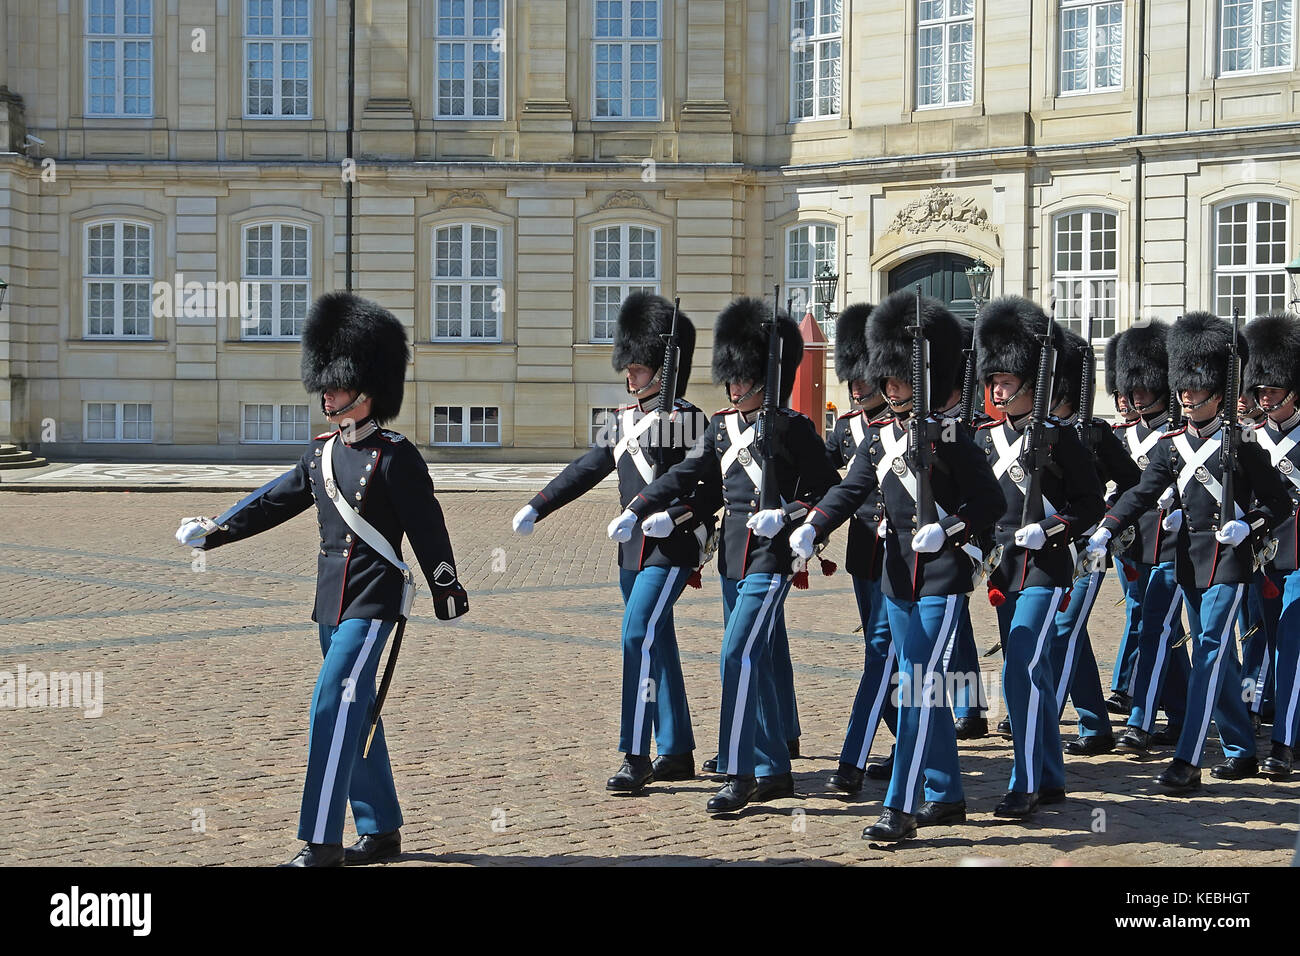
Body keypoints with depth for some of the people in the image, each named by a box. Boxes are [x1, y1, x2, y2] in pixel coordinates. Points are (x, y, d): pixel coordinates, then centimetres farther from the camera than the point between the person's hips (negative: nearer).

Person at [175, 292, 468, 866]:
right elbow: (274, 501, 16)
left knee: (332, 705, -14)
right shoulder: (322, 452, 10)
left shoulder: (395, 456, -10)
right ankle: (381, 831, 23)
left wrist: (447, 592, -3)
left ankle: (321, 844, -12)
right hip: (331, 598, 8)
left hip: (372, 601, -8)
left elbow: (427, 528, -7)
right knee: (356, 713, 12)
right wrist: (212, 532, 9)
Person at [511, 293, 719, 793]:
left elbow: (715, 487, -11)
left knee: (639, 637, -16)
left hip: (673, 550, -8)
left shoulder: (688, 421, -9)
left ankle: (636, 757, -13)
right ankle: (677, 752, 21)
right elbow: (585, 470, 13)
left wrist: (675, 515, -25)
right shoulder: (624, 421, 12)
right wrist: (535, 508, 6)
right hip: (633, 550, 8)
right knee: (658, 644, 12)